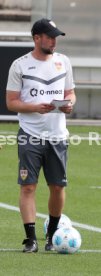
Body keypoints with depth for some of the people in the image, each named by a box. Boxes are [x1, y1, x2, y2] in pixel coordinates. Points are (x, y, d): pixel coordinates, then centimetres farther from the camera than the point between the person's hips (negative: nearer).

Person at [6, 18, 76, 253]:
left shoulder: (63, 62, 10)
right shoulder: (20, 65, -2)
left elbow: (70, 93, 18)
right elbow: (11, 102, -2)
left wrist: (69, 103, -6)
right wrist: (36, 107, -18)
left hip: (57, 136, 3)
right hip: (30, 135, -3)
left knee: (58, 187, 5)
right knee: (28, 186, -8)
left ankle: (52, 234, 23)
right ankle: (31, 238, -7)